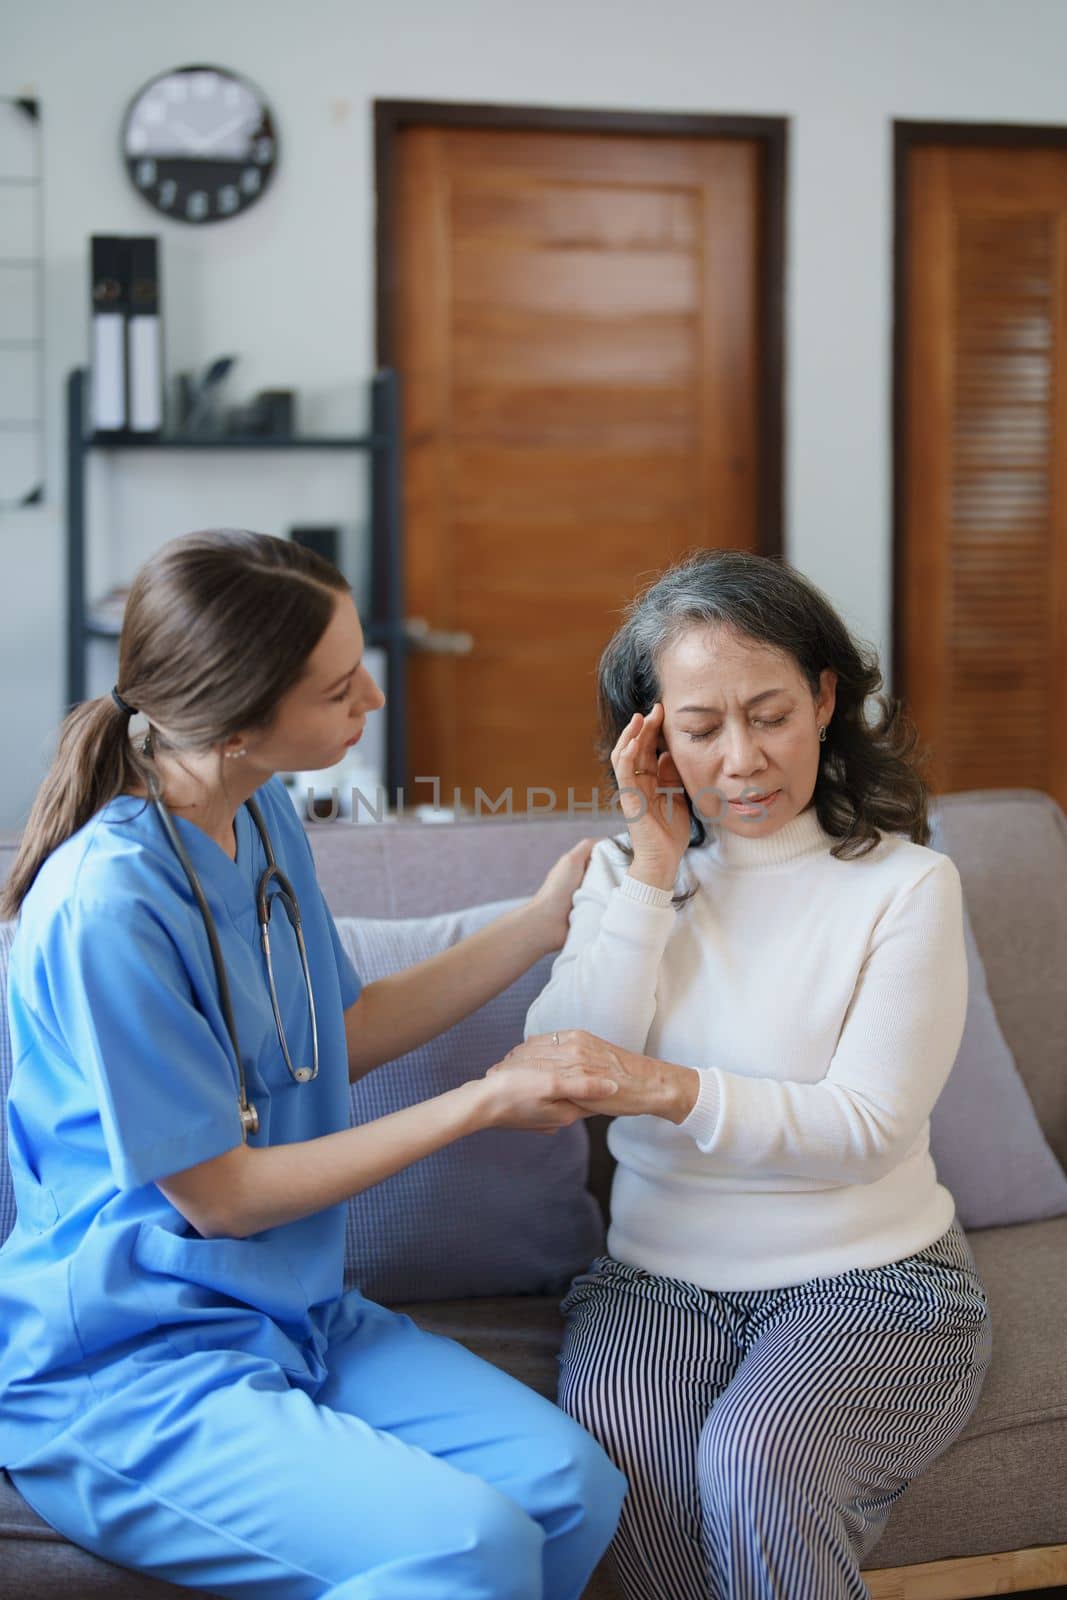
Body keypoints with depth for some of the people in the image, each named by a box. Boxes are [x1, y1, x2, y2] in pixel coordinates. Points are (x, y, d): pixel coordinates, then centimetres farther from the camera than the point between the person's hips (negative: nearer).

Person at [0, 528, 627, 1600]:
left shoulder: (261, 812, 4)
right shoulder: (107, 904, -23)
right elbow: (219, 1195, -16)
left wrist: (542, 921, 13)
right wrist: (480, 1104, -11)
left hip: (292, 1312, 8)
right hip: (122, 1371, -8)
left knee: (572, 1490, -13)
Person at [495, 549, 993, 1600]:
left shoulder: (906, 884, -4)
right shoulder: (625, 869, 9)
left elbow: (865, 1128, -14)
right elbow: (564, 1070, -6)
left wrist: (665, 1088, -28)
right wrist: (654, 865, -8)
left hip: (868, 1277, -2)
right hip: (659, 1275, 3)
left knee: (757, 1462, -30)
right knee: (616, 1455, -28)